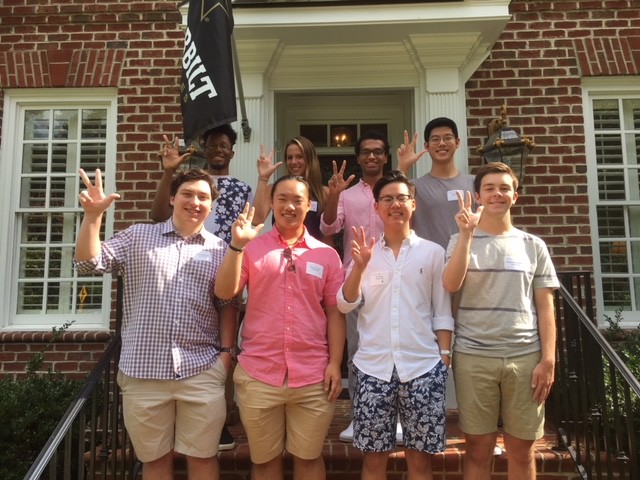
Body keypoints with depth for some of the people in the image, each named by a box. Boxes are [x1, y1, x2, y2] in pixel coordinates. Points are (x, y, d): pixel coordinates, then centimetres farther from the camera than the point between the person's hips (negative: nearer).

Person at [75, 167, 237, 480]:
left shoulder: (220, 250, 7)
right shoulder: (139, 236, 6)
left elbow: (228, 305, 8)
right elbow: (88, 263, -2)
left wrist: (226, 351, -1)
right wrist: (92, 215, -12)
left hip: (202, 372, 0)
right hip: (143, 371, 0)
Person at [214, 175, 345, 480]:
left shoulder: (327, 255, 5)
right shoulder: (252, 248, 3)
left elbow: (335, 312, 5)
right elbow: (224, 292, -6)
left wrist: (335, 364, -1)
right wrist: (237, 245, -15)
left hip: (313, 377, 0)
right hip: (258, 375, 0)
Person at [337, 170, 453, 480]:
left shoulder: (433, 252, 5)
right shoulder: (365, 251, 7)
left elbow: (442, 313, 5)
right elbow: (345, 304, -1)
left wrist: (445, 358, -1)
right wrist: (359, 266, -13)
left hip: (423, 366, -1)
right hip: (372, 366, 1)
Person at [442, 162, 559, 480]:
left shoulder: (533, 246, 9)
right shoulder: (461, 241, 6)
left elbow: (545, 306, 6)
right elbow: (450, 285, -12)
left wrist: (548, 359, -2)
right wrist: (467, 233, -14)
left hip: (525, 356, 1)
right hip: (473, 355, -1)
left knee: (522, 450, 11)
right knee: (478, 449, 8)